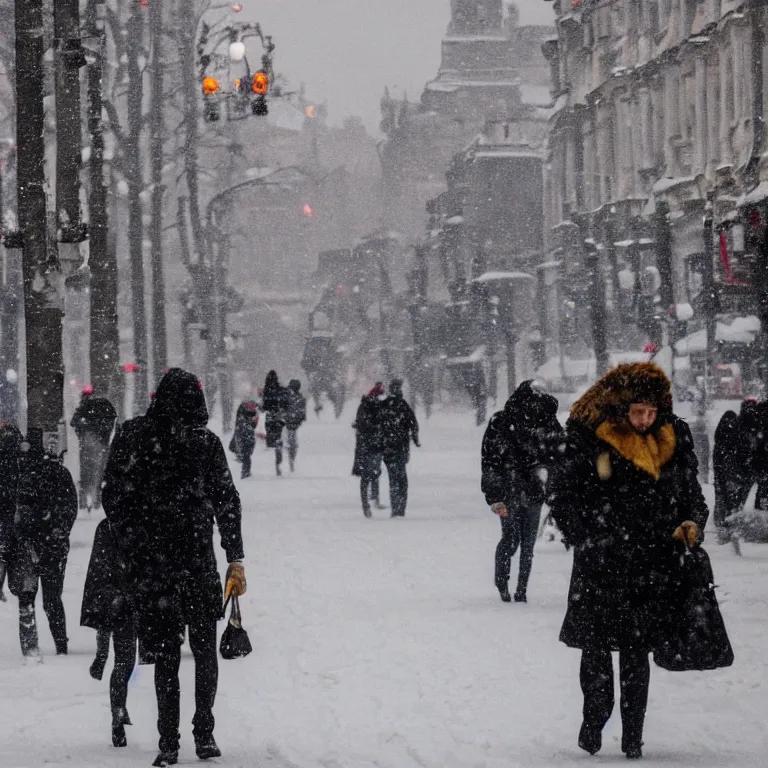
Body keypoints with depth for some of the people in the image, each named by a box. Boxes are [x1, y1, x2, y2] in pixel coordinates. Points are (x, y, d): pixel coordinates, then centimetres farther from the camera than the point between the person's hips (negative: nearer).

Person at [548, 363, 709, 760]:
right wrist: (589, 540, -10)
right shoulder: (588, 440, -7)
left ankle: (632, 735, 12)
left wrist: (693, 523, -3)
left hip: (653, 567, 2)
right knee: (596, 647, 3)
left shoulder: (673, 439, 5)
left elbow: (691, 492, 16)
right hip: (600, 566, -2)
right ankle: (594, 720, 19)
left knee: (636, 651, 6)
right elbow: (560, 493, -3)